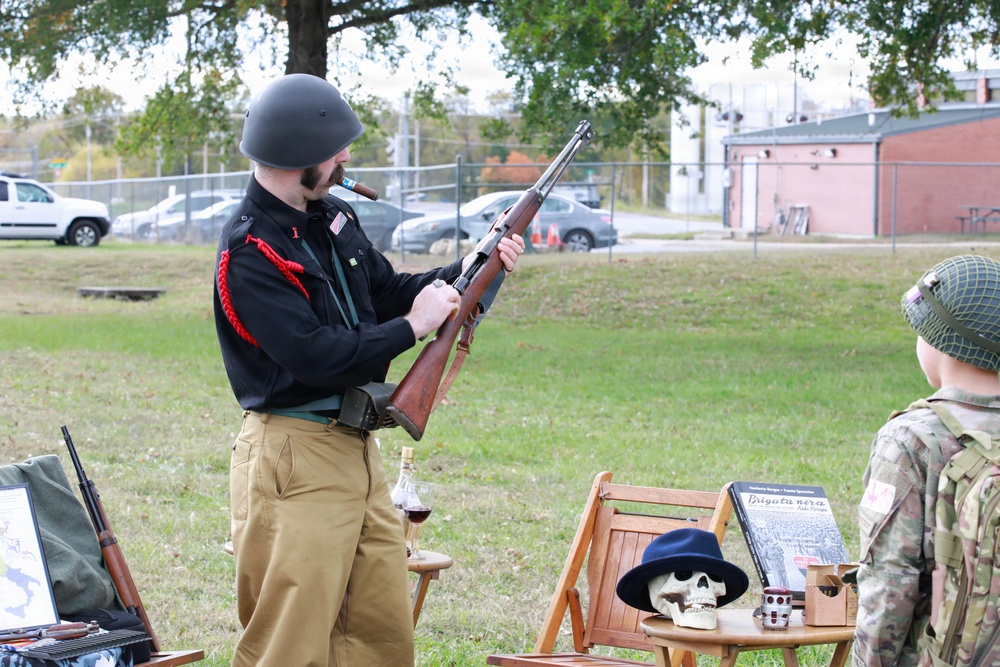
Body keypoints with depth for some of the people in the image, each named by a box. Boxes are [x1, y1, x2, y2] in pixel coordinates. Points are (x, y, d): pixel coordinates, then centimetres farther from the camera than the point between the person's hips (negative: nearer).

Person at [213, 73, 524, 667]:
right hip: (294, 457, -9)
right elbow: (317, 357, -23)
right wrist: (412, 327, -13)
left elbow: (390, 292, 23)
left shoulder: (335, 217, 11)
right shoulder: (249, 255, -18)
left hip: (357, 449, 9)